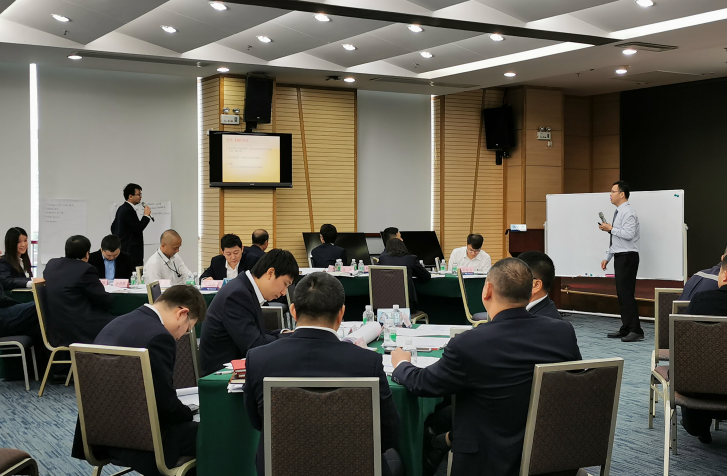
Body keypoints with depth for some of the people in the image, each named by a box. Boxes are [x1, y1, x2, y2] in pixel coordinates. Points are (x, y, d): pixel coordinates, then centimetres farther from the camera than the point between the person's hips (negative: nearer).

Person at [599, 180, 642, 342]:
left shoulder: (628, 212, -12)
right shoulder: (618, 212, 17)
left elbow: (629, 234, -25)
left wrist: (611, 228, -15)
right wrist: (607, 257, 20)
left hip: (627, 257, -10)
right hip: (619, 257, 10)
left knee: (627, 293, -11)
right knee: (621, 294, 10)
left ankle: (636, 331, -8)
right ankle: (625, 329, 15)